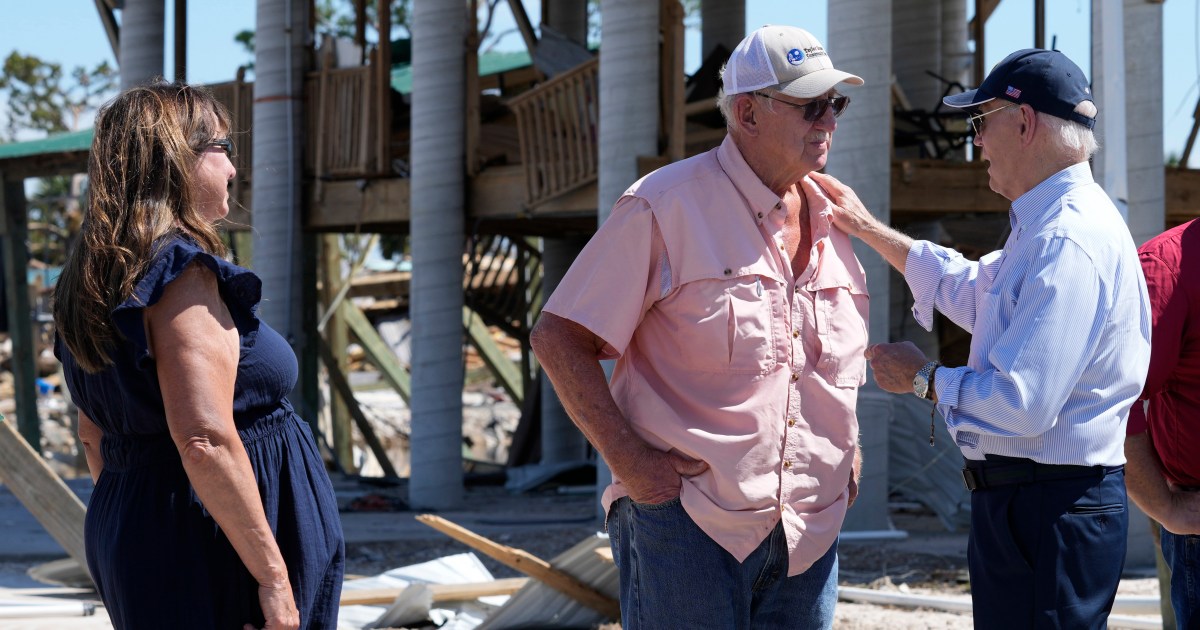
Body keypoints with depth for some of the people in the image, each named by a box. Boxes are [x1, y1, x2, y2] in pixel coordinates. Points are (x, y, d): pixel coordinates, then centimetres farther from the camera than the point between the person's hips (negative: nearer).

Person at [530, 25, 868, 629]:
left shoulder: (831, 223, 14)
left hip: (808, 537, 6)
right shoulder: (664, 206, -7)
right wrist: (627, 459, -14)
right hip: (688, 524, -6)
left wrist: (847, 455, 14)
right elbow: (558, 337, -8)